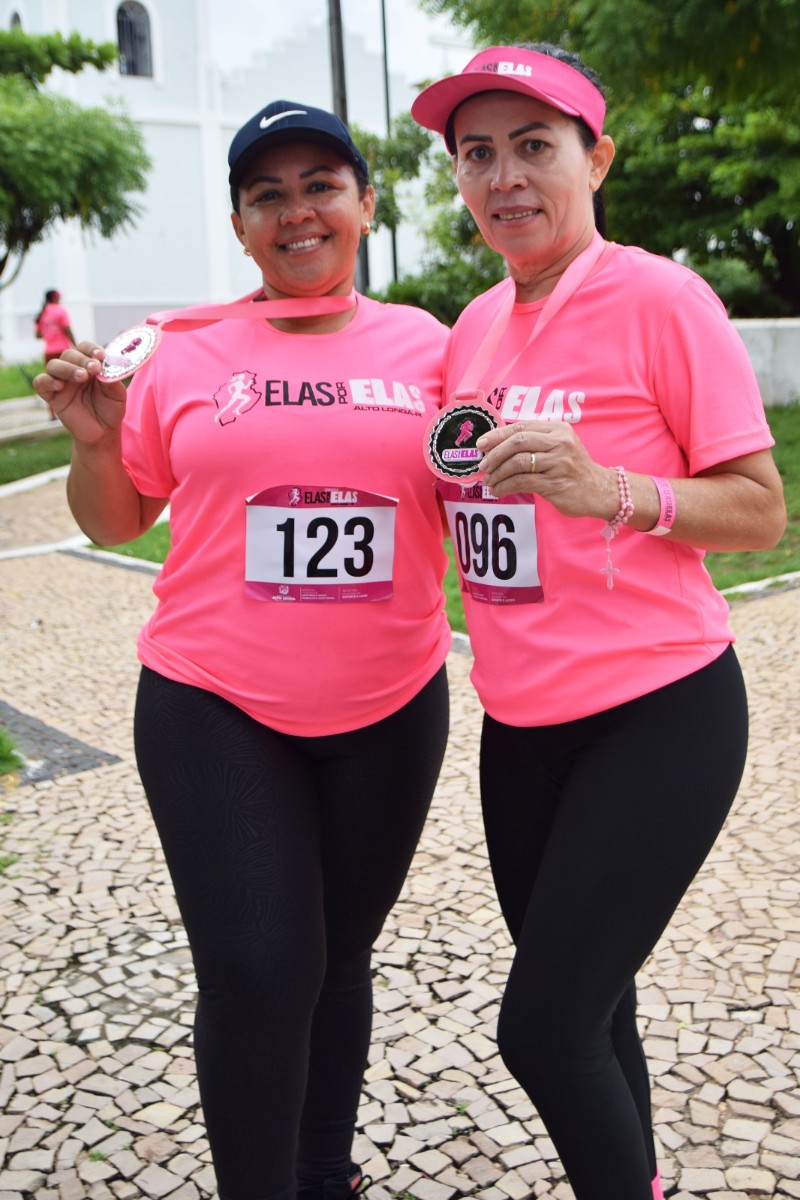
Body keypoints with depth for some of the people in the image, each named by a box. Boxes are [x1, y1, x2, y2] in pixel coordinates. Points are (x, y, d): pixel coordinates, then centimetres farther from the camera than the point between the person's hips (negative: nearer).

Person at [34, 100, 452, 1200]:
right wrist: (95, 438, -10)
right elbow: (115, 521, 8)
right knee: (257, 975, -5)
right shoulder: (184, 355, -1)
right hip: (216, 710, -2)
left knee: (339, 957, 16)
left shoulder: (425, 346, 2)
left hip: (391, 709, 2)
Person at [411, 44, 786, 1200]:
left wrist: (609, 489, -26)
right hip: (520, 723, 7)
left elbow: (761, 511, -12)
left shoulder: (659, 298, -11)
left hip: (655, 718, -6)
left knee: (543, 1028, -5)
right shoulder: (476, 325, 8)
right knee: (585, 1011, 18)